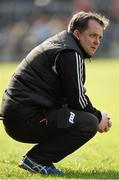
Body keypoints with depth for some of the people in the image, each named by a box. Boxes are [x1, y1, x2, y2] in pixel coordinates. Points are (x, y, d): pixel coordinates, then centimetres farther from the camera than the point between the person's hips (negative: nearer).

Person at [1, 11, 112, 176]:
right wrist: (98, 117, 5)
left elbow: (72, 95, 26)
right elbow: (77, 99, -13)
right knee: (89, 124, -19)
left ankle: (37, 159, 11)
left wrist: (97, 115, 14)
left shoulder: (59, 44, 23)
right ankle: (36, 159, -12)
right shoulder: (69, 53, -10)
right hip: (27, 118, -11)